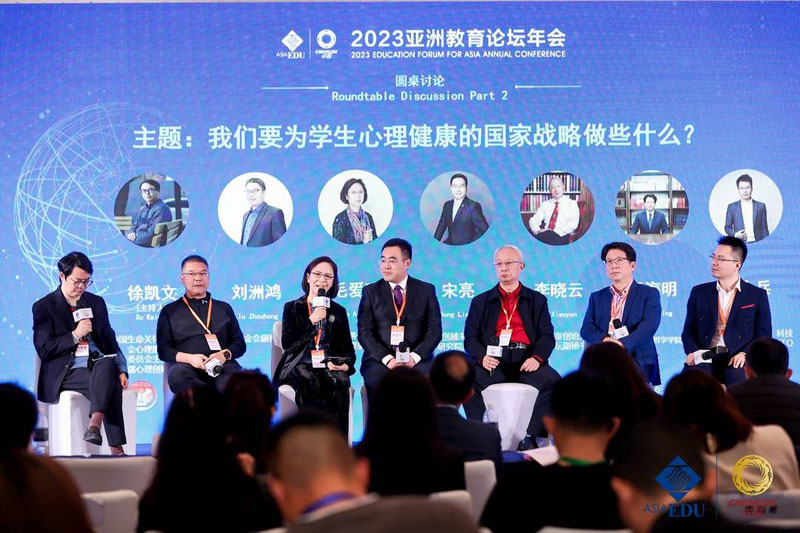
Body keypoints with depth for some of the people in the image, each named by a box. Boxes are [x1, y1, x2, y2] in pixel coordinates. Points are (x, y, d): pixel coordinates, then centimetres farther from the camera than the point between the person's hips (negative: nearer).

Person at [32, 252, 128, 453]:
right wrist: (75, 335, -11)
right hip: (66, 373, -4)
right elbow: (44, 350, -4)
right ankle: (115, 447, -39)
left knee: (107, 363, -37)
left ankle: (95, 424, -50)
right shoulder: (43, 307, 4)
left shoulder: (96, 302, 20)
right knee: (109, 383, -36)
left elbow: (110, 341, 18)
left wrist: (121, 370, 1)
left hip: (99, 366, 4)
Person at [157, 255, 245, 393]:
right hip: (188, 366, 0)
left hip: (222, 365, 0)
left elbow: (239, 344, 20)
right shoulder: (170, 311, 22)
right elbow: (163, 349, 12)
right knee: (177, 375, -39)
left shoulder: (224, 308, 27)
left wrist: (225, 354, -5)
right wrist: (189, 358, -9)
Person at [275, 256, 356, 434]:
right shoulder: (292, 308, 13)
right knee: (309, 381, -38)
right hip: (300, 364, -2)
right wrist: (311, 321, -9)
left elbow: (348, 347, 18)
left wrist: (346, 365, -5)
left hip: (329, 365, 2)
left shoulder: (339, 311, 21)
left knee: (340, 381, -34)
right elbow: (287, 343, 0)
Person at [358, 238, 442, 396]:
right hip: (380, 360, 0)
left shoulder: (426, 290, 12)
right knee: (376, 379, -33)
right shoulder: (370, 292, 12)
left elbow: (435, 330, 4)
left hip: (417, 360, 0)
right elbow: (365, 332, 2)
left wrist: (414, 357, -12)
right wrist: (387, 359, -14)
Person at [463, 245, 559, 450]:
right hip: (493, 359, 0)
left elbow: (547, 336, 7)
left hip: (525, 359, 0)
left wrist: (536, 358, -15)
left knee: (552, 380, -31)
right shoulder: (480, 302, 20)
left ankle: (532, 436, -25)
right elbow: (470, 338, 9)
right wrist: (481, 357, -14)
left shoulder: (537, 301, 19)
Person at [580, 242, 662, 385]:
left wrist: (623, 344, -22)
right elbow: (586, 329, 9)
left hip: (638, 360, -2)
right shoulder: (597, 297, 23)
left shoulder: (649, 294, 12)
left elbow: (649, 325, -5)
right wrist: (604, 339, -15)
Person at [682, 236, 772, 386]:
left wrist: (744, 354, -14)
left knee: (737, 378, -36)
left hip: (737, 362, -1)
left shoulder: (757, 295, 11)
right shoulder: (699, 292, 18)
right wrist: (693, 352, -7)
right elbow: (688, 331, 15)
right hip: (705, 359, 1)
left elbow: (764, 335, 5)